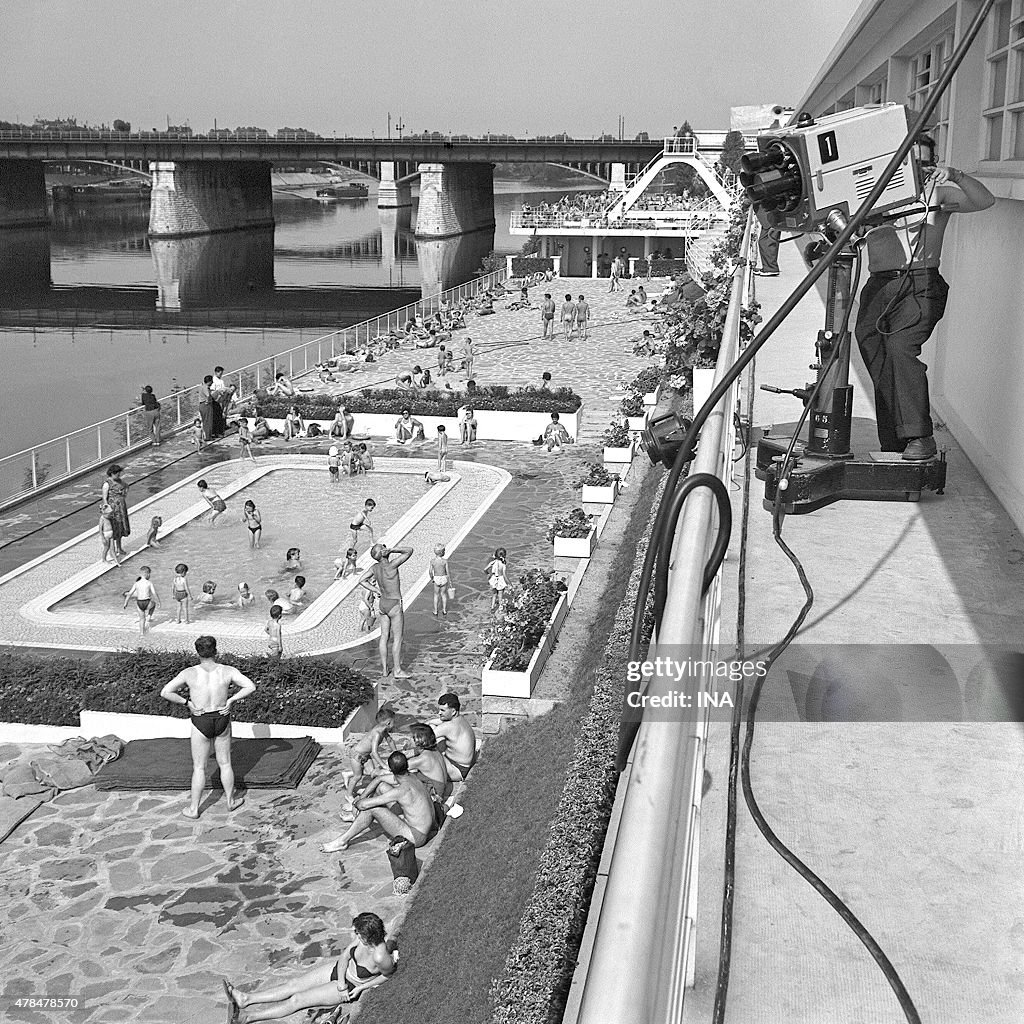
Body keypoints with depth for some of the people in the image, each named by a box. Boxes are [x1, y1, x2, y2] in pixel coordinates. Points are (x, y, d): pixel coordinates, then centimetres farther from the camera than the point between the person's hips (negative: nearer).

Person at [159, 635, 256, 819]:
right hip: (222, 720, 2)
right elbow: (251, 686, -15)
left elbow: (165, 692, -16)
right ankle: (231, 801, 32)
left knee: (199, 767, 11)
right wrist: (231, 700, -7)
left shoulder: (189, 673, -13)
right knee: (225, 763, 19)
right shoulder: (227, 671, -10)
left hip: (201, 723, -1)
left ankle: (193, 809, 19)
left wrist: (186, 702, -7)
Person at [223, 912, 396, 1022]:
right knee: (293, 985, -2)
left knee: (297, 1000, -8)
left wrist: (361, 988, -15)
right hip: (339, 969, 6)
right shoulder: (364, 938, -18)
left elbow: (389, 975, -16)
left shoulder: (380, 957, -37)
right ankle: (245, 999, 1)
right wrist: (341, 981, -14)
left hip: (350, 988, -6)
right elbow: (345, 956, -3)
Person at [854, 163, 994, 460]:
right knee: (881, 372, 1)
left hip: (919, 286, -4)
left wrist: (956, 176, -16)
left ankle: (920, 438, -27)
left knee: (901, 347, -26)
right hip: (877, 288, 4)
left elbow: (985, 200, -1)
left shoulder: (936, 192, 9)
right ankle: (892, 447, 11)